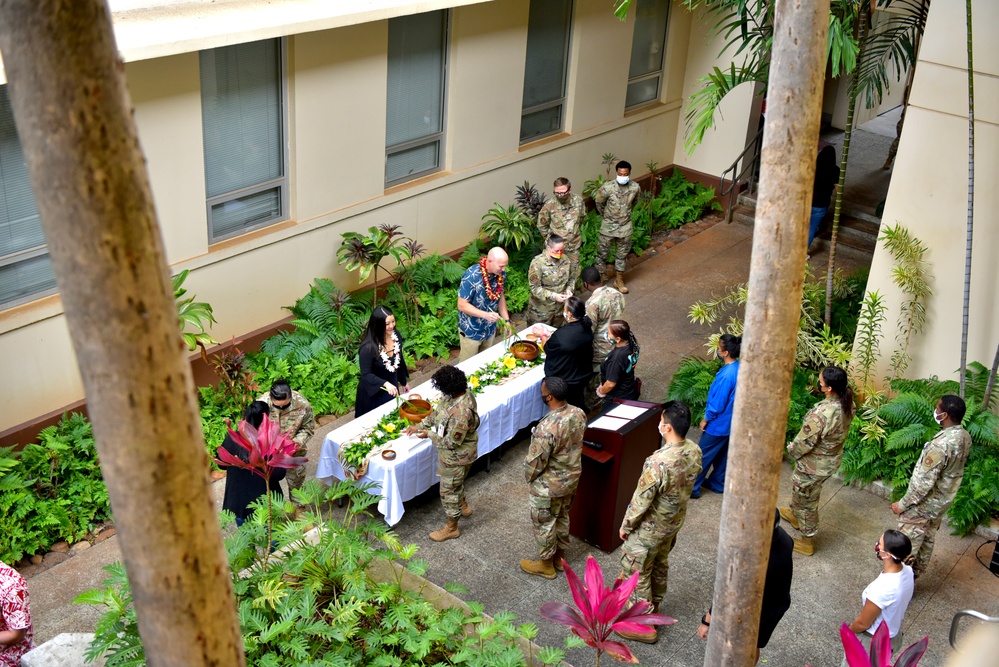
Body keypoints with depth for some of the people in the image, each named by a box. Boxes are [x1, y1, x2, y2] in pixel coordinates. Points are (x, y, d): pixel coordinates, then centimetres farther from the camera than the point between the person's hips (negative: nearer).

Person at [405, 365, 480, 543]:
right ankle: (463, 506, 58)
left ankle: (451, 528, 31)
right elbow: (438, 413, 6)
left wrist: (429, 435, -17)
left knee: (448, 491, 11)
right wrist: (419, 426, 2)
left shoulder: (460, 413, -40)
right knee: (456, 483, 32)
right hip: (454, 454, 9)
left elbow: (451, 442, -30)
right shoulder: (458, 394, -11)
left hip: (456, 457, -9)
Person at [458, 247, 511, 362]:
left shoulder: (501, 273, -11)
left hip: (490, 328, 5)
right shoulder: (471, 276, -30)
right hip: (471, 330, -5)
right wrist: (485, 315, -36)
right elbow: (462, 305, -24)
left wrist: (506, 320, -2)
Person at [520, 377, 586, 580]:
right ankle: (560, 556, 45)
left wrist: (529, 477, -3)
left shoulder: (547, 428, -35)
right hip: (572, 477, 7)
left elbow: (536, 461, -24)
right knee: (562, 517, 27)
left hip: (549, 485, -7)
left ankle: (545, 565, 34)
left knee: (544, 523, 15)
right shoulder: (579, 414, -12)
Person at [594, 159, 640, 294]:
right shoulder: (608, 187, -21)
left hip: (625, 226, 3)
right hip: (608, 226, -2)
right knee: (603, 253, 10)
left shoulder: (635, 188, -13)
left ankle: (618, 279, 34)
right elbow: (598, 202, -2)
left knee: (622, 253, 17)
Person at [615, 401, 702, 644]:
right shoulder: (694, 451, -13)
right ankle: (654, 608, 49)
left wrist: (626, 526, -9)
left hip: (650, 527, -8)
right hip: (675, 522, 8)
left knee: (635, 573, 12)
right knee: (660, 565, 29)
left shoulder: (658, 462, -37)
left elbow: (641, 501, -26)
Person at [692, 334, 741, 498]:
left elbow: (717, 404, -25)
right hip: (730, 421, 9)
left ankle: (692, 487, 18)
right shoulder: (739, 367, -3)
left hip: (719, 423, -9)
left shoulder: (727, 375, -31)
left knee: (703, 455, 6)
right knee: (722, 453, 23)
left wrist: (705, 419, -9)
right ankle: (717, 483, 38)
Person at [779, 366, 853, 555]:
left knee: (806, 501, 15)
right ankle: (795, 515, 58)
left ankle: (807, 542, 32)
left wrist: (791, 448, -5)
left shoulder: (821, 413, -38)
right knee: (802, 492, 33)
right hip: (832, 460, 8)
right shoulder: (847, 405, -11)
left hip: (814, 465, -8)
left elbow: (804, 442, -27)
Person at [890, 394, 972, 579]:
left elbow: (923, 483, -30)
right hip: (942, 501, 9)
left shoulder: (941, 445, -36)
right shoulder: (965, 437, -6)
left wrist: (902, 504, -17)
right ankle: (915, 574, 42)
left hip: (924, 504, -9)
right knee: (927, 540, 25)